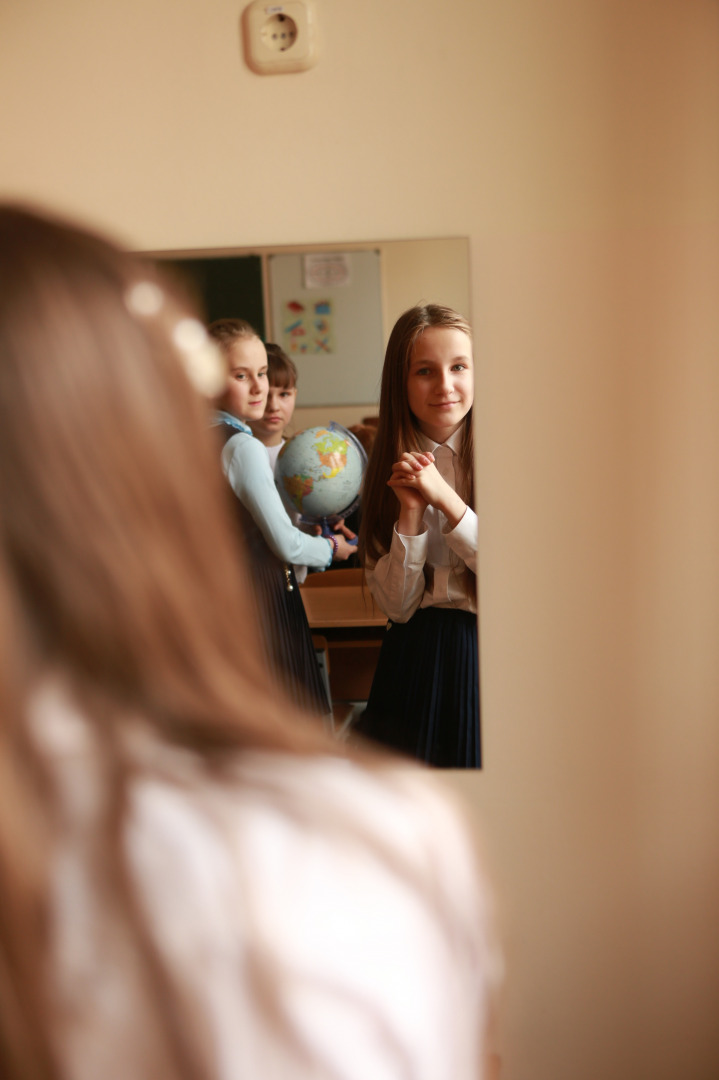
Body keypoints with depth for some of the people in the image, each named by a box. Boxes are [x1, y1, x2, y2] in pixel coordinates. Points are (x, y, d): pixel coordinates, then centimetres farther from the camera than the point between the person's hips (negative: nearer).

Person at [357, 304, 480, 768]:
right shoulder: (390, 469, 2)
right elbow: (396, 604, -5)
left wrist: (447, 500, -19)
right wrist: (410, 513, -17)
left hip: (487, 649, -2)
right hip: (416, 656, 2)